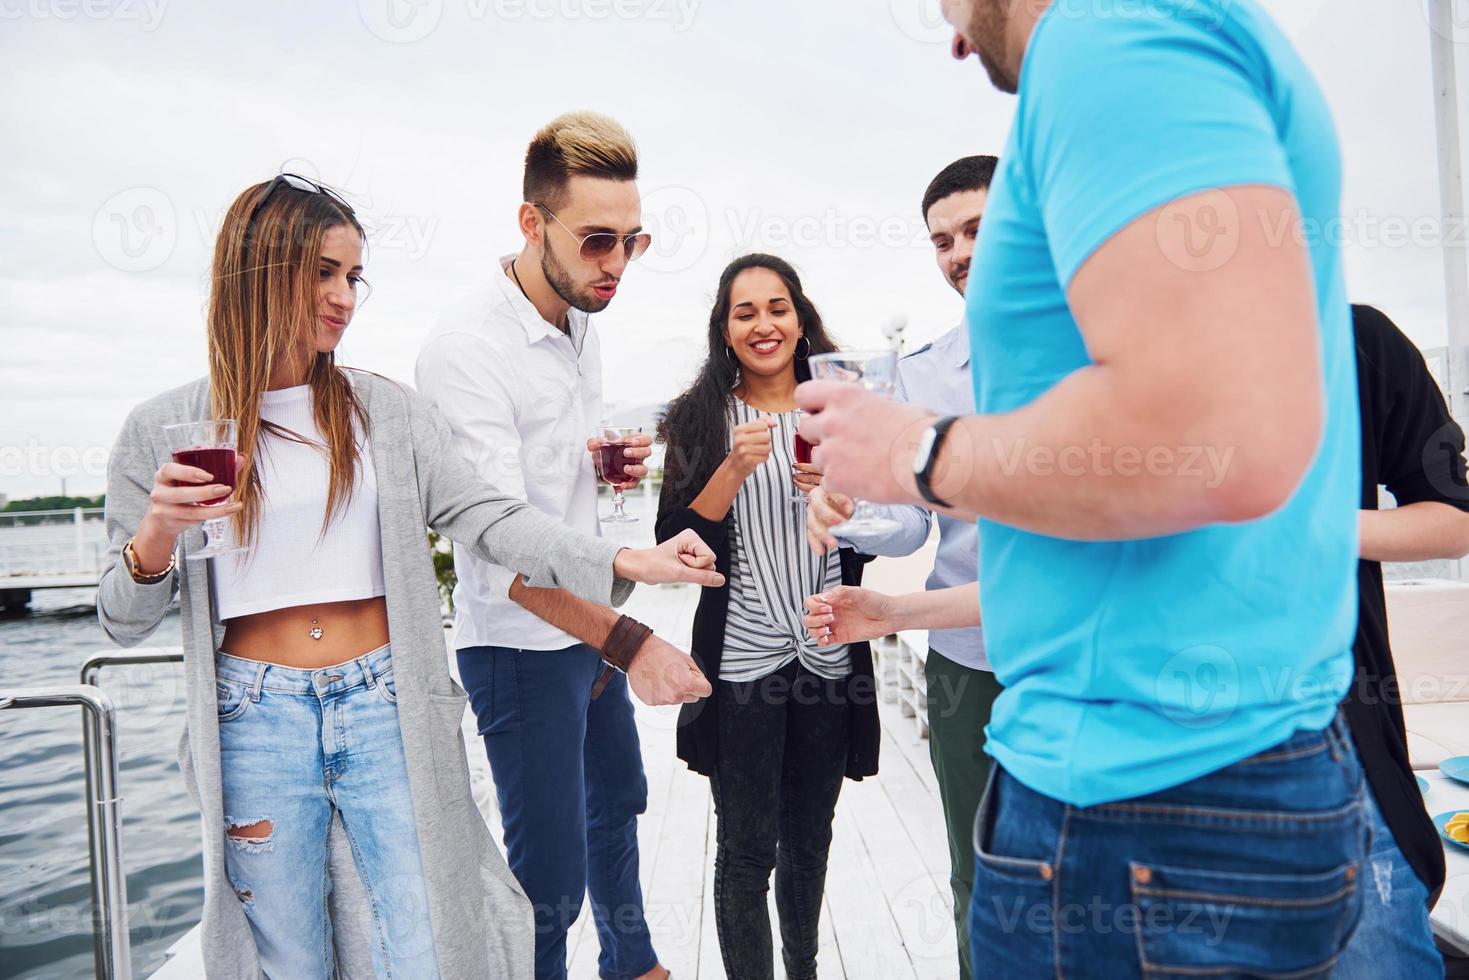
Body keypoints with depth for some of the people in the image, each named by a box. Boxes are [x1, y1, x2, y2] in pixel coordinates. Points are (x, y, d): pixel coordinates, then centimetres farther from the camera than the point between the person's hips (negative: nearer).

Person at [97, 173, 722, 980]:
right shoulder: (162, 430, 0)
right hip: (255, 722, 0)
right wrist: (155, 537, -18)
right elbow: (125, 623, 4)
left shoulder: (386, 411, 3)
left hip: (387, 709, 1)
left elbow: (483, 516, -7)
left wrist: (625, 562, -19)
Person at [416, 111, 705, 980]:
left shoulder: (581, 327, 5)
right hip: (522, 643, -9)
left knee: (618, 800, 25)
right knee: (552, 876, -3)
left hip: (591, 620, 9)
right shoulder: (466, 350, -23)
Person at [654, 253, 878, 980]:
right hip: (741, 656, -2)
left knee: (809, 838, 17)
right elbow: (675, 544, -8)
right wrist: (736, 468, -20)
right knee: (746, 848, 4)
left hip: (829, 655, 3)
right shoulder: (701, 420, -1)